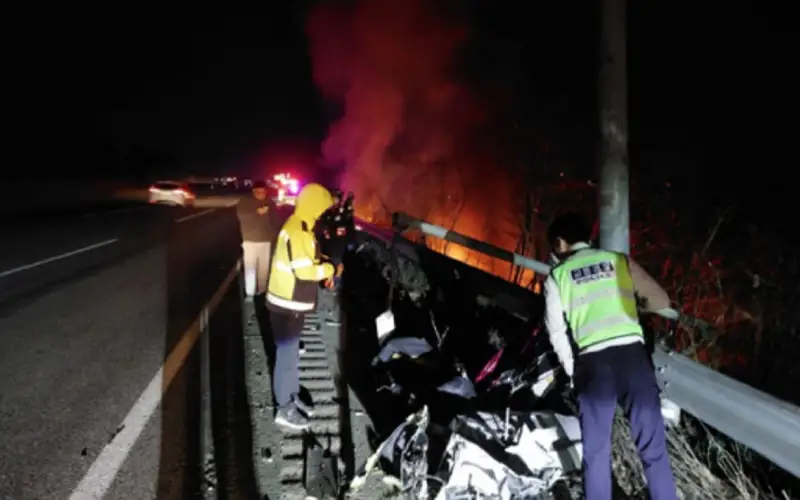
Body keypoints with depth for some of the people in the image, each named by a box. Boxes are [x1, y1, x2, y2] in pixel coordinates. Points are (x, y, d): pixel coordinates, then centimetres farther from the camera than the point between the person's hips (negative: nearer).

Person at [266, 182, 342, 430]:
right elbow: (304, 270, -27)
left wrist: (325, 267, 0)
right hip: (287, 304, -10)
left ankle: (293, 397, 34)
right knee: (287, 355, -1)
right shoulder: (296, 231, -24)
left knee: (292, 352, 20)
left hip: (294, 302, 10)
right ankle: (285, 409, 10)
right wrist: (330, 269, -12)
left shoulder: (301, 227, 10)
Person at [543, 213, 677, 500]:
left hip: (593, 361, 0)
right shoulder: (619, 260, 12)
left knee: (596, 449, 11)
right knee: (652, 444, 5)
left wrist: (572, 370, 16)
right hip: (632, 353, 1)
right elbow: (661, 301, 12)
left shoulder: (557, 277, 10)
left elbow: (557, 332, 5)